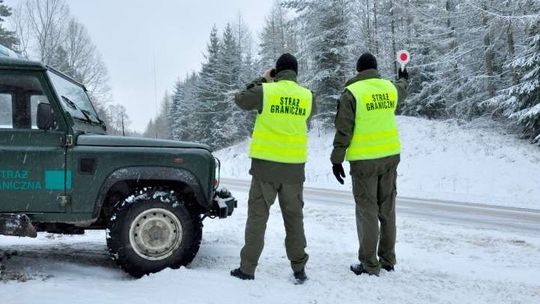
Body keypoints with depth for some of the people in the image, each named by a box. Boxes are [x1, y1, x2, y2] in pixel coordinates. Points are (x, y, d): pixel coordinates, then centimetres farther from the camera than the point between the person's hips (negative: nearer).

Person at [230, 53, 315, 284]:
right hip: (294, 166, 2)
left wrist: (262, 81, 17)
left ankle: (247, 268, 10)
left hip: (265, 164, -2)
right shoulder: (307, 96, 1)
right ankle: (299, 269, 15)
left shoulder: (265, 91, -6)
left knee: (257, 215, 7)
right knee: (294, 217, 12)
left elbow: (240, 100, 9)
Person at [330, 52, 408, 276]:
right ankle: (388, 260, 23)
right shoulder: (390, 88, 6)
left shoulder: (351, 92, -10)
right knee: (387, 209, 13)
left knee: (367, 211, 1)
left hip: (364, 161, -5)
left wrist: (337, 159, -4)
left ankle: (369, 265, 5)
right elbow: (401, 91, 32)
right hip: (390, 156, 5)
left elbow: (343, 131, -11)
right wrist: (403, 79, 55)